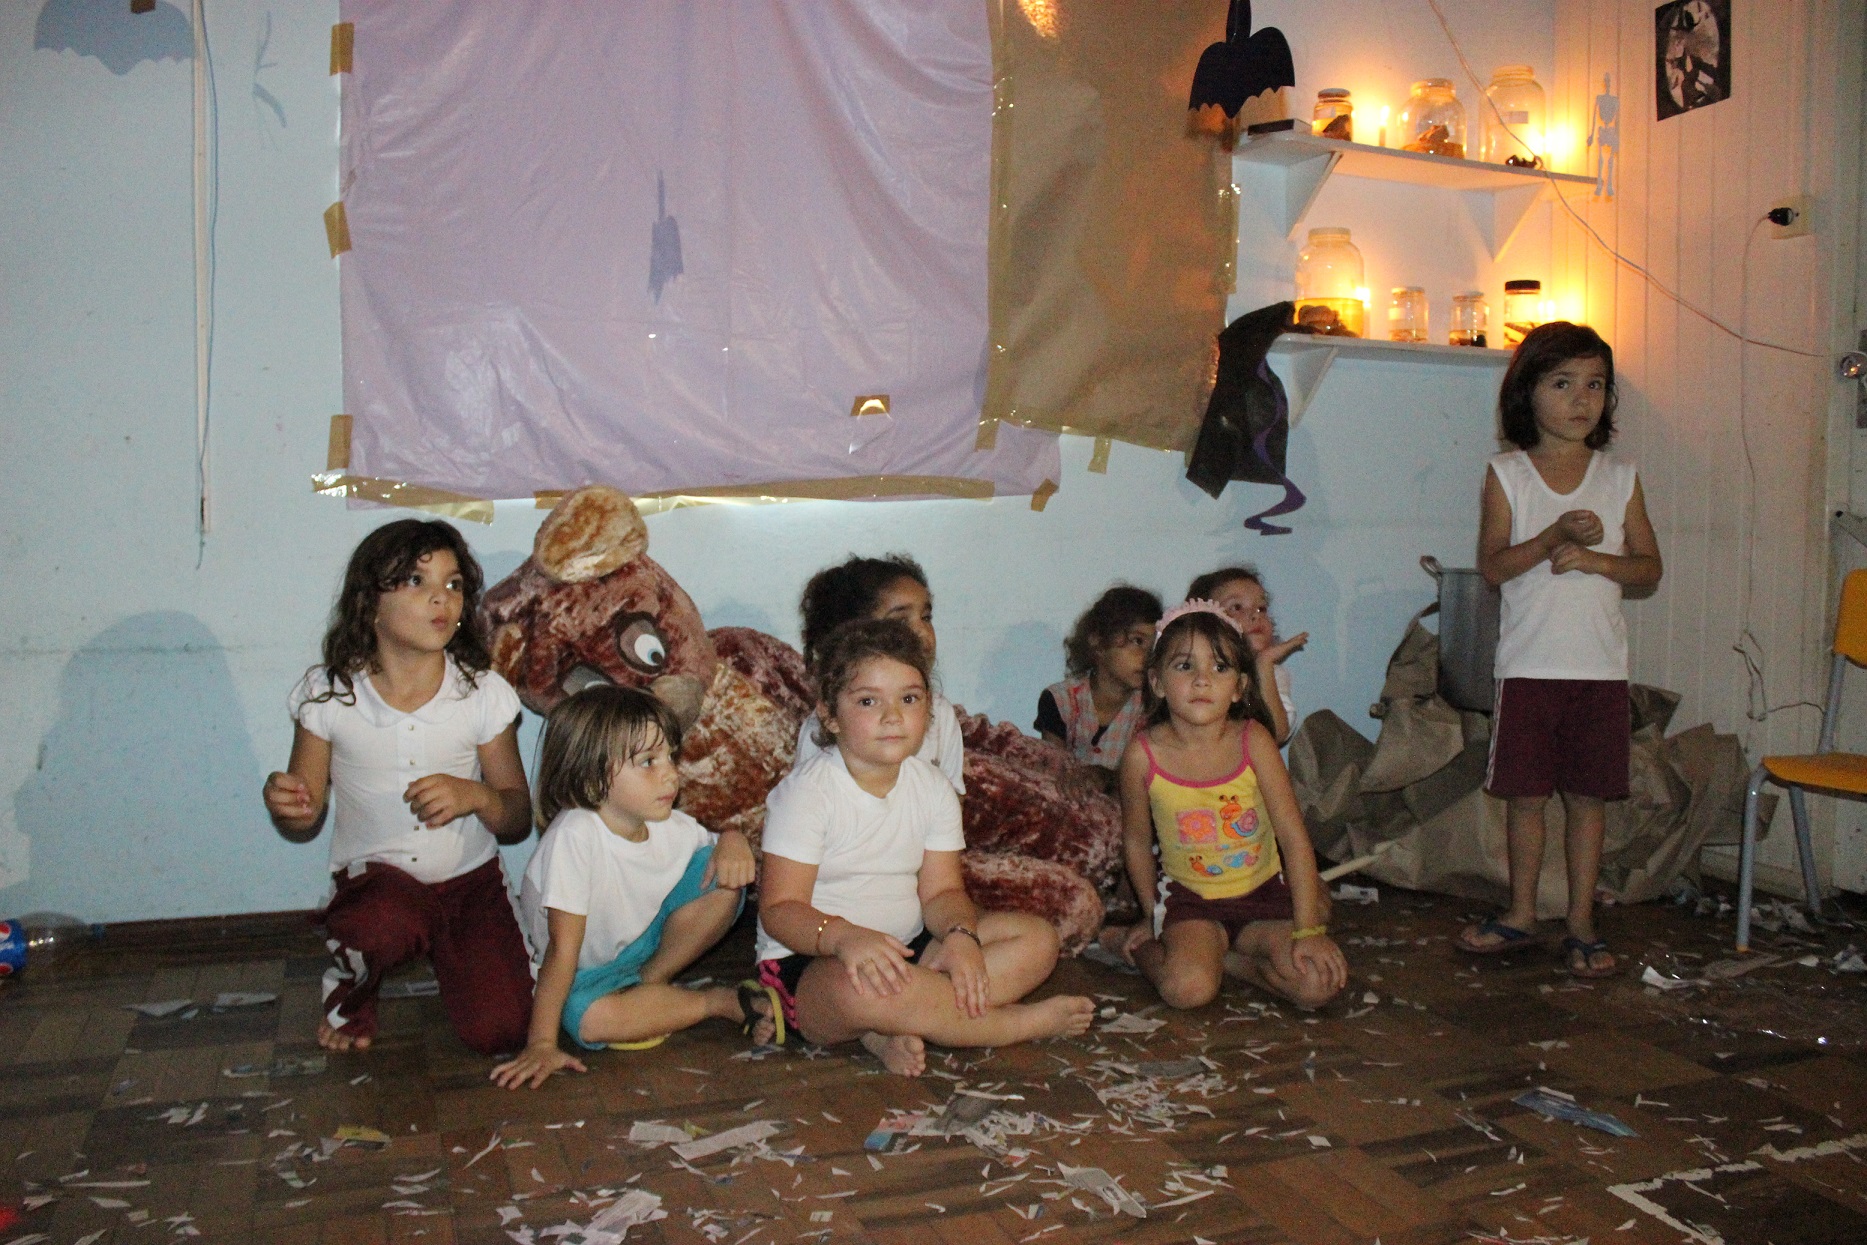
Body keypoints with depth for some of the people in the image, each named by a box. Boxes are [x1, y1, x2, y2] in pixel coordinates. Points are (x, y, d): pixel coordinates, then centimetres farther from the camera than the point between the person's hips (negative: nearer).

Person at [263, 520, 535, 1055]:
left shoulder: (484, 693, -6)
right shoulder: (327, 693, -6)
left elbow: (518, 819, 1)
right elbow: (304, 820, 2)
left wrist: (475, 796, -22)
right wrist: (286, 806, -22)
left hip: (470, 877, 2)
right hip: (374, 875, -1)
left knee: (498, 1029, -17)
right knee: (381, 926, -38)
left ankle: (444, 954, 18)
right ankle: (349, 992, 1)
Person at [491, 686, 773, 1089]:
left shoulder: (669, 826, -14)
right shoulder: (576, 834, -32)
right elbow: (563, 947, -32)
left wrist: (733, 841, -19)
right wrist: (542, 1045, -32)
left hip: (645, 945, 5)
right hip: (587, 972, -5)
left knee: (724, 876, -14)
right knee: (587, 1017, -38)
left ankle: (651, 981, -7)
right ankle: (722, 1000, -18)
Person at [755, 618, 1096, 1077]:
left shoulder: (932, 787, 5)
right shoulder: (806, 792, -13)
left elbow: (941, 890, 3)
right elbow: (779, 908, -17)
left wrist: (960, 935, -21)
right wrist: (843, 936, -37)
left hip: (908, 948, 6)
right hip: (810, 963, -6)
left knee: (1037, 939, -7)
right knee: (861, 985, -41)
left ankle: (894, 1030, -22)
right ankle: (1026, 1022, -17)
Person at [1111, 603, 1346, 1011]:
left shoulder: (1253, 741, -14)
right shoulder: (1143, 755, -14)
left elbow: (1294, 837, -12)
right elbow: (1137, 840, 2)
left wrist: (1308, 930, -16)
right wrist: (1152, 915, 10)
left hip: (1263, 892, 2)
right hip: (1189, 899, -2)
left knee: (1319, 982, -18)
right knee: (1187, 987, -29)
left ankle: (1221, 957, 5)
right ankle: (1145, 949, 4)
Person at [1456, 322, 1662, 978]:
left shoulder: (1621, 477, 7)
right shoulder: (1507, 474, 2)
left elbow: (1650, 568, 6)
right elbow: (1492, 565, -6)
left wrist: (1595, 557, -12)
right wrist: (1554, 537, -21)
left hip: (1600, 666, 1)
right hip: (1528, 664, -1)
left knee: (1589, 795, 6)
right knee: (1525, 795, 6)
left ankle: (1582, 924, 19)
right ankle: (1521, 915, 22)